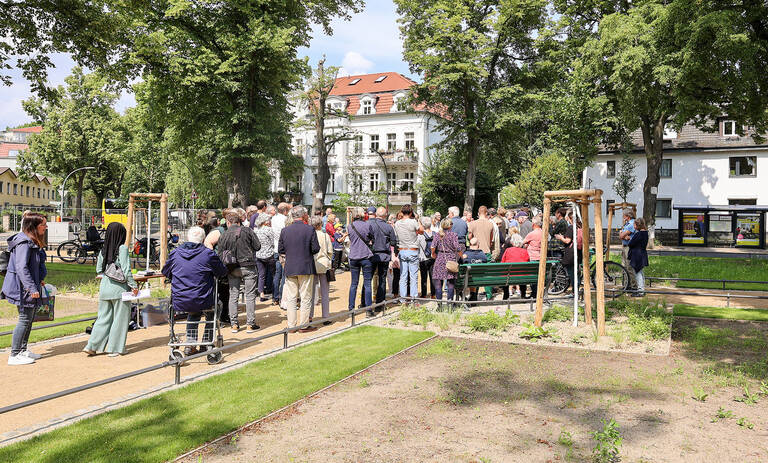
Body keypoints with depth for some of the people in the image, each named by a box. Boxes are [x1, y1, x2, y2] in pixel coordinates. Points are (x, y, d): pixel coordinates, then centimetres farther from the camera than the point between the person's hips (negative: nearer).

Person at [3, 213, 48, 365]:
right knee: (25, 319, -5)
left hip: (30, 286, 10)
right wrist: (32, 288, -27)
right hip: (23, 288, -10)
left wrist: (39, 281, 20)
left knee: (29, 318, 16)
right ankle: (14, 355, 3)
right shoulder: (24, 243, -19)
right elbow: (21, 268, -25)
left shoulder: (33, 242, 13)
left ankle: (23, 350, 26)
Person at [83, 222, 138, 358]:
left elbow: (99, 269, 11)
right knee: (120, 318, 5)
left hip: (104, 289, 6)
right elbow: (126, 269, -15)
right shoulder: (122, 248, -11)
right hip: (119, 289, -5)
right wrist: (133, 285, -9)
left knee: (103, 317, 15)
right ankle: (114, 349, 9)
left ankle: (92, 346, 10)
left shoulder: (103, 251, 6)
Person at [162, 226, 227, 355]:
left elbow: (165, 272, 17)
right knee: (212, 312, 29)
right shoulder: (208, 254, -9)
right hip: (202, 301, -4)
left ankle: (190, 345, 28)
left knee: (194, 313, 36)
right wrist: (211, 275, 24)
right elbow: (223, 272, 3)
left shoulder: (175, 253, 1)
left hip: (179, 303, 4)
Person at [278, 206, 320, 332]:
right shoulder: (310, 230, -9)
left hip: (290, 268, 3)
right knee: (306, 297, 6)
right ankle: (303, 325, 10)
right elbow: (316, 249, -10)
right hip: (306, 268, -3)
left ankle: (291, 325, 14)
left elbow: (280, 250, 2)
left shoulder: (284, 231, -1)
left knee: (291, 298, 10)